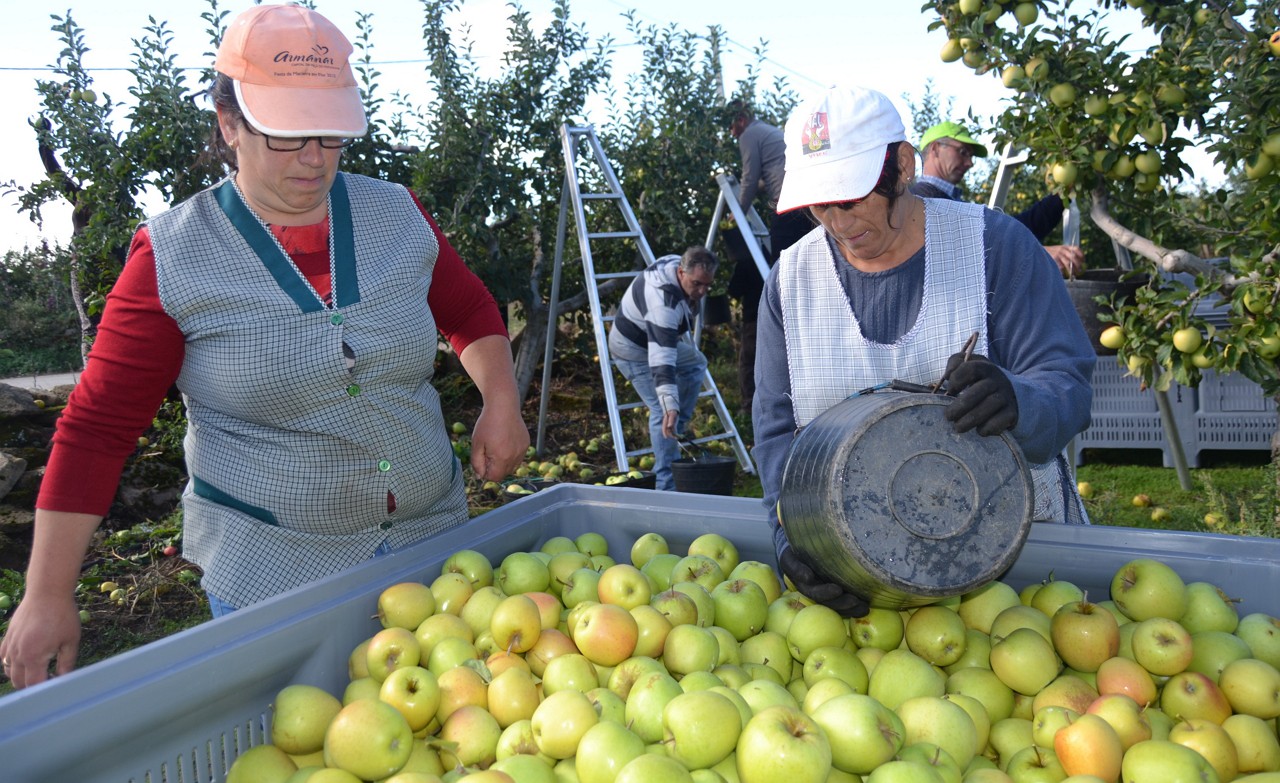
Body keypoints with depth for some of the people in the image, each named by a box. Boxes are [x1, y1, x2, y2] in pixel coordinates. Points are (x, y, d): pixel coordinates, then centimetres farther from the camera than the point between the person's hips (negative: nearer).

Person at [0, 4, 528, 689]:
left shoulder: (397, 215, -1)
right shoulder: (172, 257, -9)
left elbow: (470, 312, 14)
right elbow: (96, 428, -6)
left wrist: (500, 403, -3)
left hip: (432, 539, 4)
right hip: (268, 574, -3)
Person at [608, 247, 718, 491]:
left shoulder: (678, 263, -13)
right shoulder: (664, 301, -40)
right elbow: (662, 360, -47)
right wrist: (671, 406, -53)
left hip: (659, 337, 10)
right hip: (634, 349, -10)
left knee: (696, 363, 22)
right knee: (662, 410, -17)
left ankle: (676, 432, 20)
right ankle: (666, 484, -11)